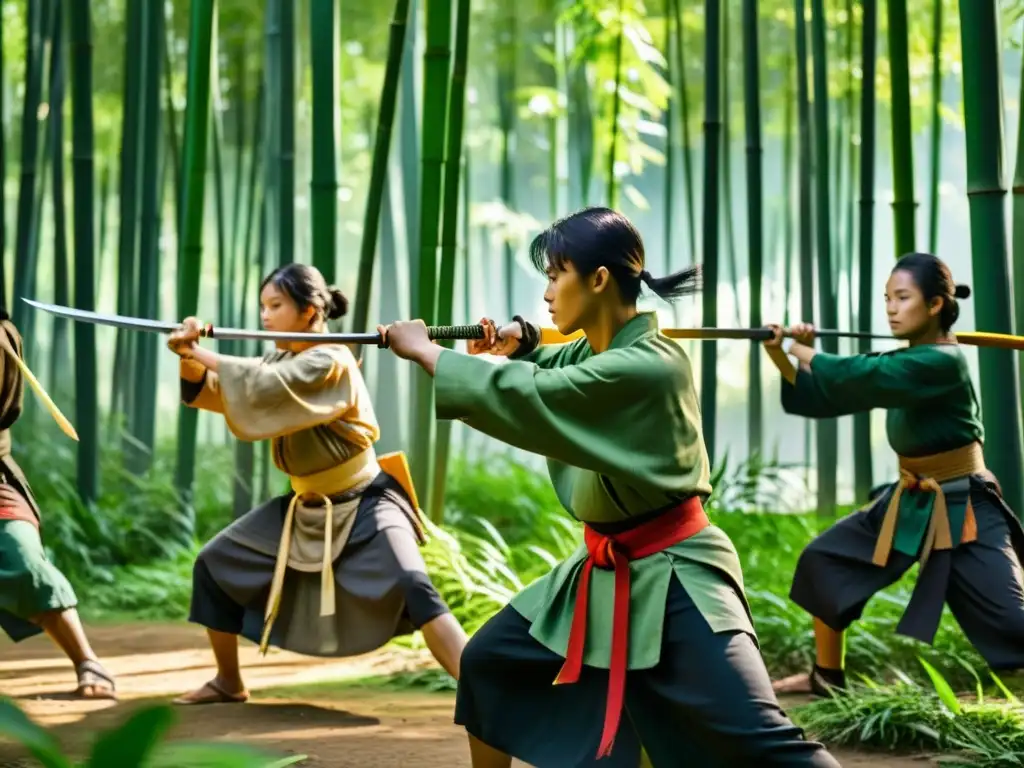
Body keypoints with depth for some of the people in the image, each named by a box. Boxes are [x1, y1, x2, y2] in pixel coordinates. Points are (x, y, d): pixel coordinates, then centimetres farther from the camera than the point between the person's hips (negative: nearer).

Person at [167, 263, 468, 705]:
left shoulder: (331, 362, -21)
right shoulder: (282, 359, 4)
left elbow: (263, 388, -34)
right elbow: (224, 391, -3)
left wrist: (206, 356, -26)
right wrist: (191, 360, -22)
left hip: (363, 506, -8)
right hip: (306, 508, 8)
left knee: (411, 588, -30)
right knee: (215, 564, 7)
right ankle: (228, 683, 22)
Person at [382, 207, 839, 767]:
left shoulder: (647, 368, -25)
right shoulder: (599, 349, 3)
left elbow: (526, 397, -26)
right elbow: (552, 367, 26)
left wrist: (424, 351, -14)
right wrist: (518, 341, 2)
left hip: (672, 579, -9)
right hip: (605, 572, 10)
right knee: (488, 662, 11)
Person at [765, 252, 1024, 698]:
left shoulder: (943, 362, -20)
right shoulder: (898, 362, 6)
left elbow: (864, 379, -31)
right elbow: (824, 398, 6)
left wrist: (809, 355, -17)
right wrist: (781, 358, -9)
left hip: (963, 510, -8)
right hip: (909, 502, 8)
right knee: (824, 561, 9)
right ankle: (827, 677, 23)